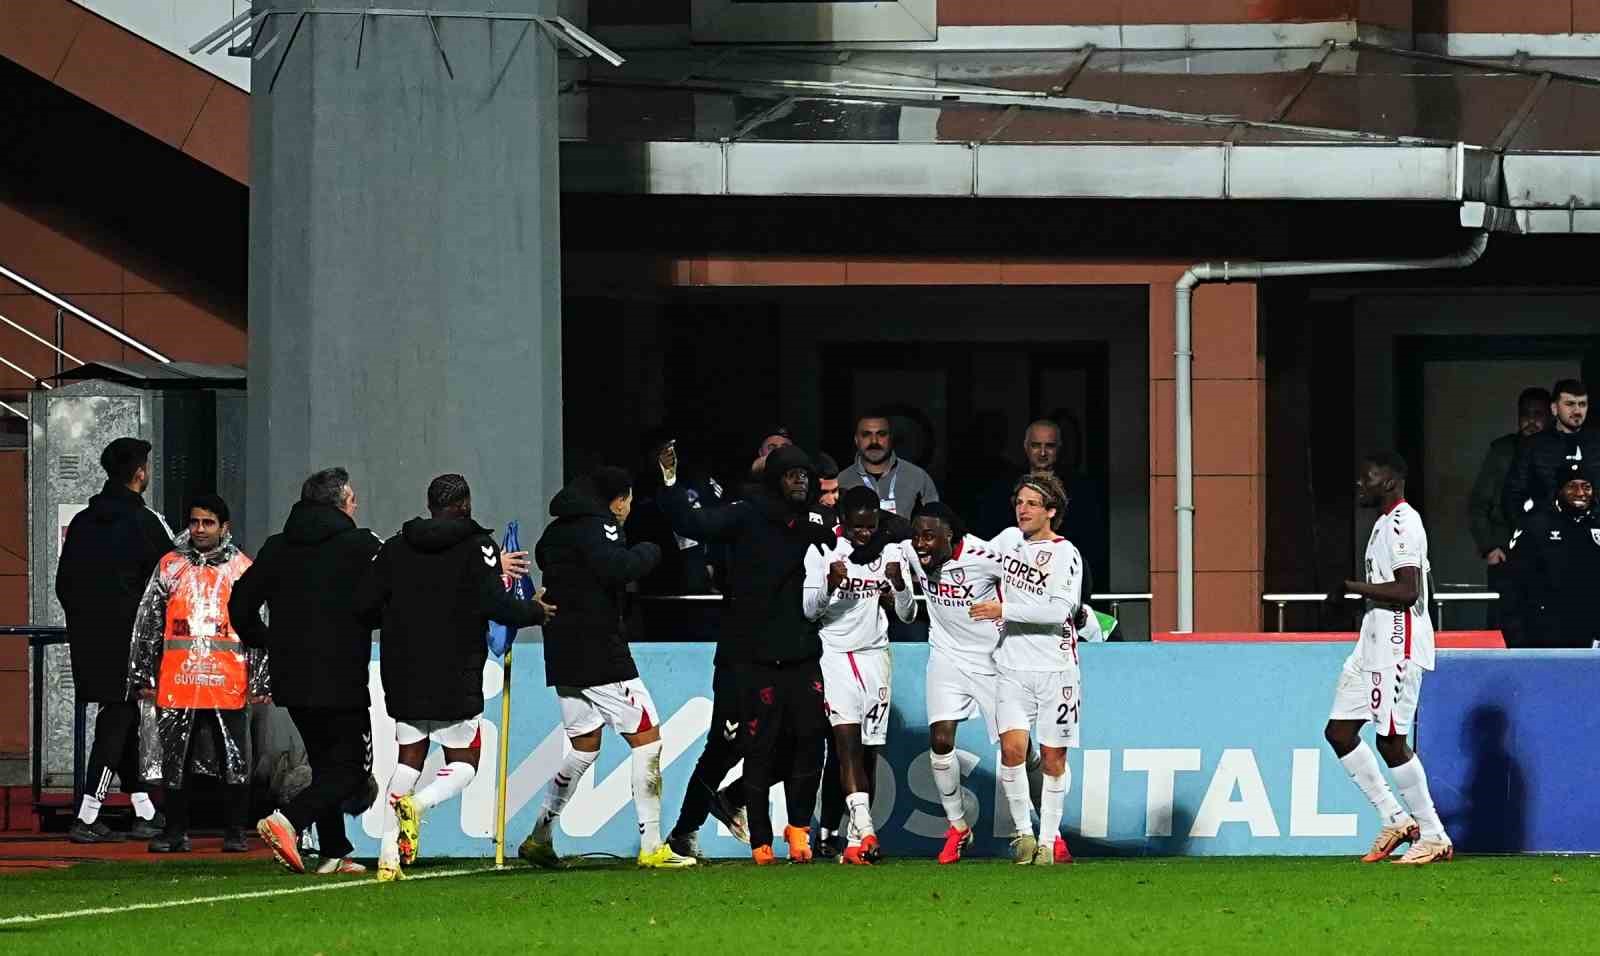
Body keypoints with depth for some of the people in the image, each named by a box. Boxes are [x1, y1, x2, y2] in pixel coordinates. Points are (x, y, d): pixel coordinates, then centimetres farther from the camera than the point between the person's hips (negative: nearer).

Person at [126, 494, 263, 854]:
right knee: (175, 762, 5)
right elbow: (147, 626, 12)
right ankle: (175, 832, 13)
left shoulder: (242, 569, 6)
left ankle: (234, 832, 9)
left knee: (234, 761, 0)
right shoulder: (170, 567, 9)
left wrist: (261, 682, 0)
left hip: (228, 686, -1)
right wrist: (142, 676, 8)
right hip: (176, 685, 1)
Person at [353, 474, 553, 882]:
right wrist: (534, 611, 1)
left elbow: (364, 604, 2)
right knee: (463, 763, 9)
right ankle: (417, 804, -23)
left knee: (409, 759, 16)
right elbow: (495, 604, -18)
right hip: (455, 679, -4)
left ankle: (389, 853, 3)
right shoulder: (477, 547, -6)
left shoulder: (395, 548, 6)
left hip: (403, 676, 4)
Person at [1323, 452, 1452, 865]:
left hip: (1397, 647, -11)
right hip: (1374, 645, 11)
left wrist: (1353, 588, -18)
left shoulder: (1401, 522, -15)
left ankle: (1434, 837, -2)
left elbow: (1408, 590, -24)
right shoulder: (1387, 522, 17)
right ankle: (1395, 819, 12)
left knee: (1391, 740, -9)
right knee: (1339, 731, 8)